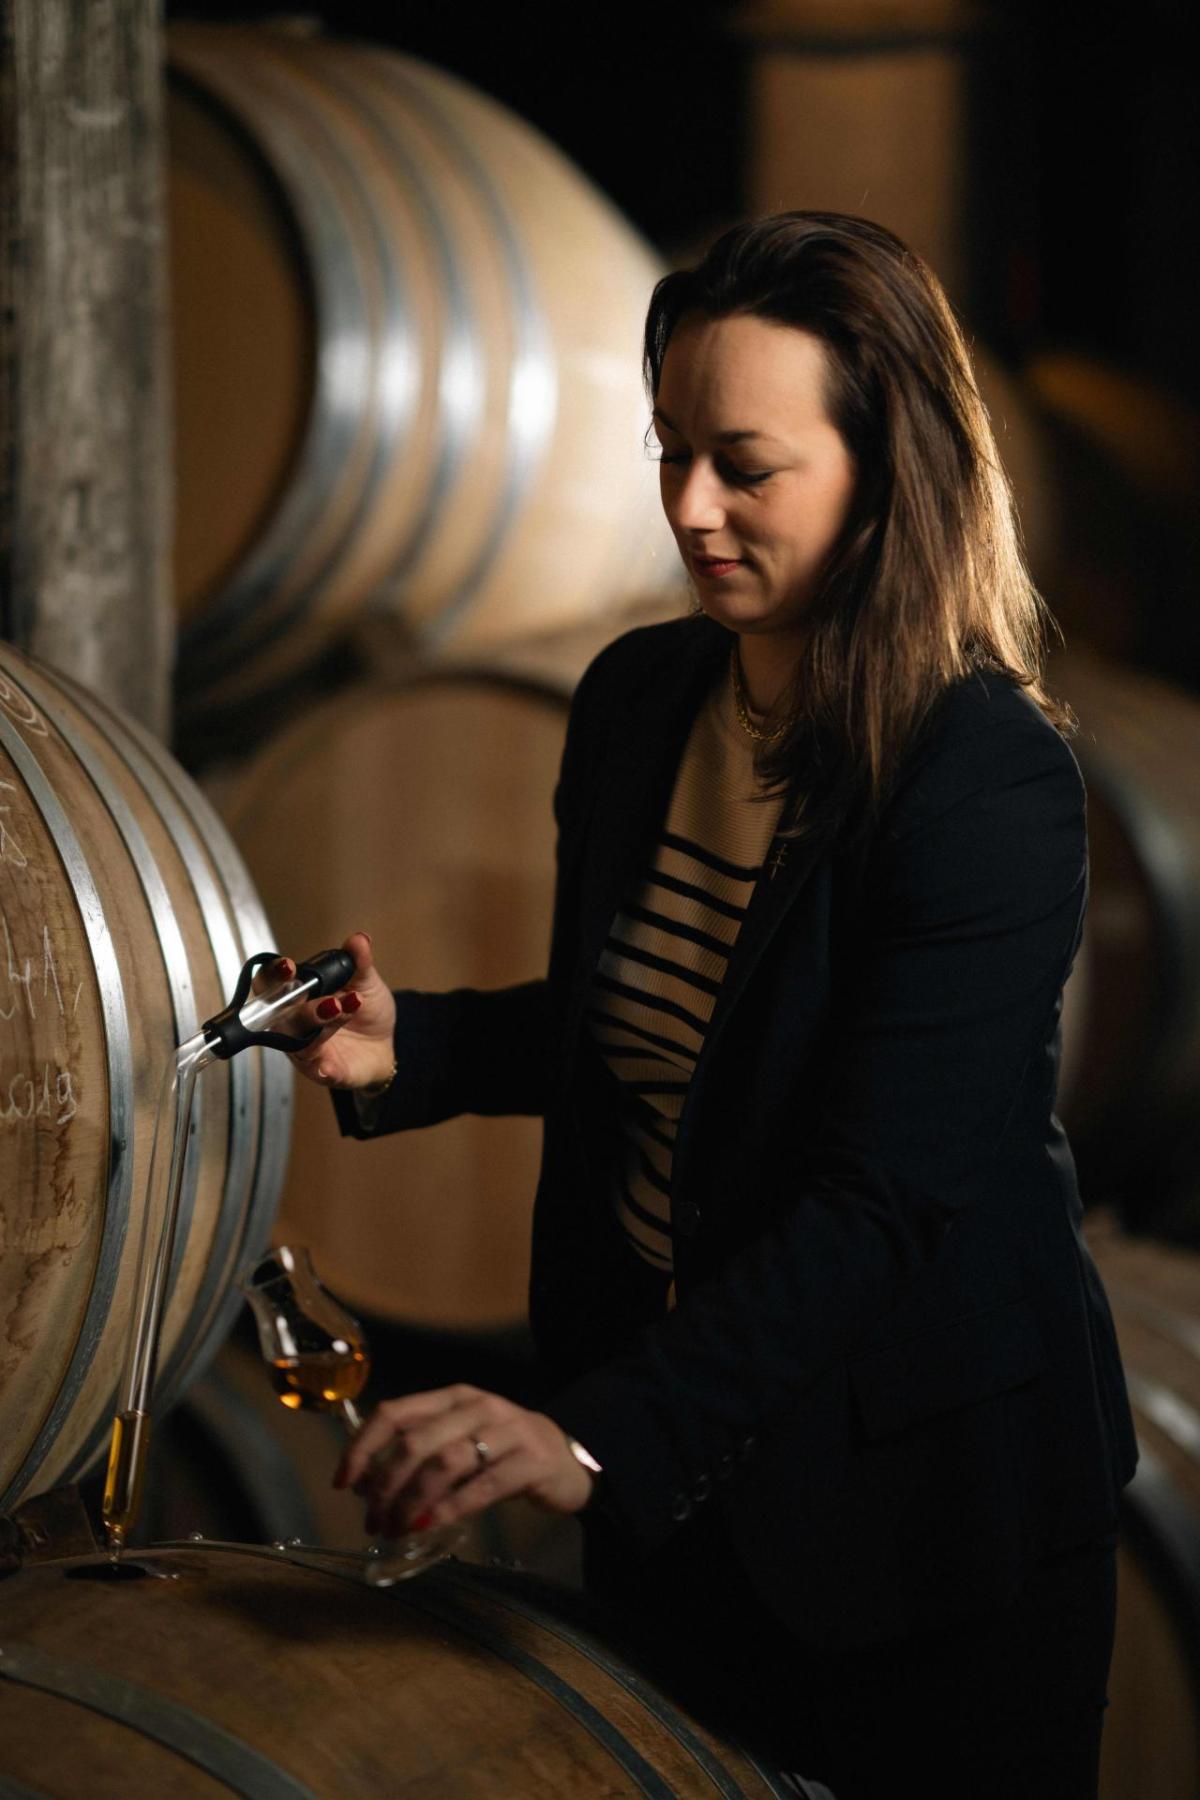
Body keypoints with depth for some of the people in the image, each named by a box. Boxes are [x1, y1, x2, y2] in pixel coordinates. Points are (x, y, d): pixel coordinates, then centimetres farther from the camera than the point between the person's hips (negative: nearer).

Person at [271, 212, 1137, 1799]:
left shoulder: (991, 782, -22)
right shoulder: (637, 699, 1)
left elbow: (882, 1198, -29)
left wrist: (602, 1437, -38)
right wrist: (411, 1046, -3)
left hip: (923, 1503, -6)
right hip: (676, 1485, 7)